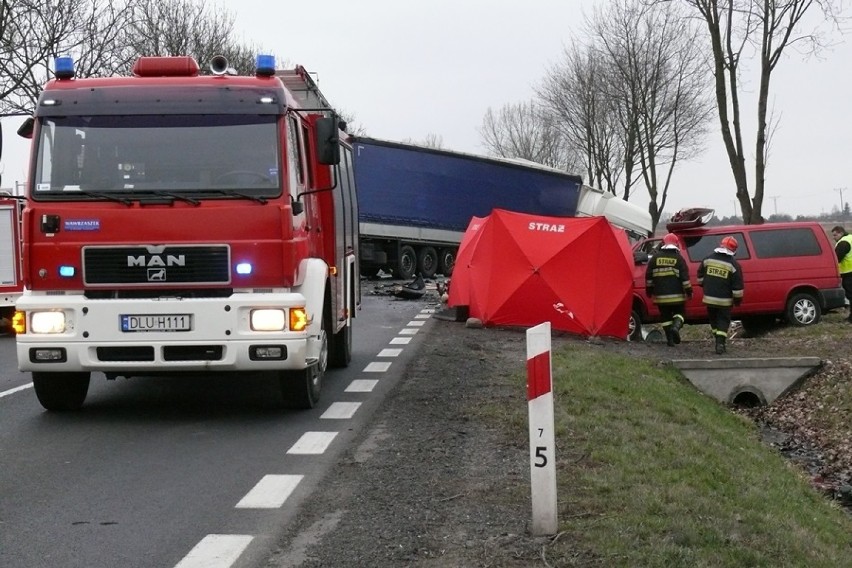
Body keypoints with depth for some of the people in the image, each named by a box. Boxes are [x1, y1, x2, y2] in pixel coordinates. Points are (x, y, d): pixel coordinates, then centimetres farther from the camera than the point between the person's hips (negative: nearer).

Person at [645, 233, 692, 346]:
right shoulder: (678, 258, -3)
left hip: (661, 295, 2)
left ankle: (670, 339, 6)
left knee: (666, 316, 9)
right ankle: (676, 327, -15)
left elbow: (648, 275, 7)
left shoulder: (655, 257, 4)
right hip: (677, 295, -2)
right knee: (679, 312, 14)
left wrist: (649, 289, 16)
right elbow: (685, 276, -6)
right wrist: (688, 290, 1)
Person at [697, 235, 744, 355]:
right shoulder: (733, 265, -10)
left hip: (709, 298, 3)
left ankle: (719, 341, 26)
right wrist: (738, 299, 2)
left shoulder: (708, 260, 0)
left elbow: (700, 277, 14)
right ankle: (720, 343, -5)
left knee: (713, 319, 18)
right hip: (725, 300, -3)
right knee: (723, 321, 5)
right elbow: (737, 286, -10)